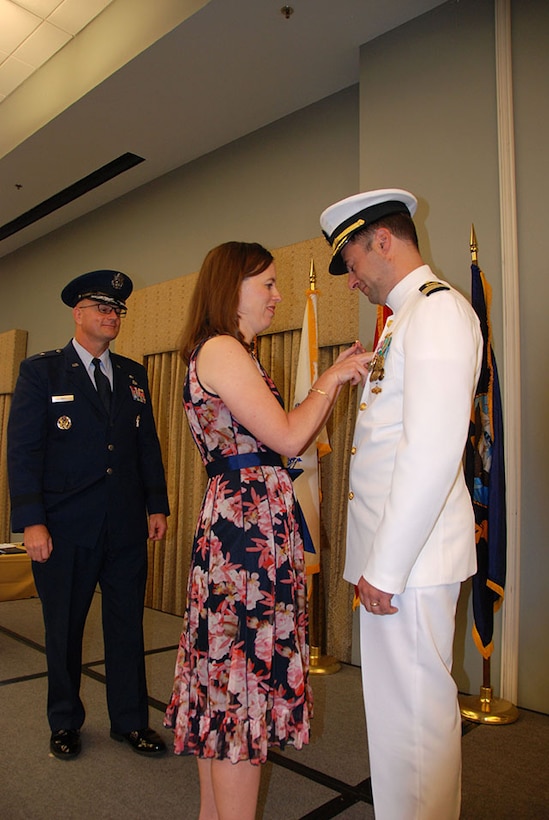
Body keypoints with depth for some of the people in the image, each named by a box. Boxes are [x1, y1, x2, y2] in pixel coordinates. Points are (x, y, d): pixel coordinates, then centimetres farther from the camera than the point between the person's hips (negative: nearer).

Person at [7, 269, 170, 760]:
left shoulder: (133, 375, 11)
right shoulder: (41, 372, -1)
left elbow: (148, 444, 12)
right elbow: (23, 449, -7)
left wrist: (157, 505, 6)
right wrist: (31, 521, -13)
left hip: (127, 526, 3)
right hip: (66, 527, -3)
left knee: (128, 625, 11)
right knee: (64, 628, 14)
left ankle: (130, 721, 29)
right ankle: (65, 723, 34)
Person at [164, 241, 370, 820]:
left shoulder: (226, 353, 19)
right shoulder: (222, 349, -12)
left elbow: (279, 438, 16)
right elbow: (288, 437, -15)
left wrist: (335, 380, 12)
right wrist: (330, 380, -1)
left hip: (230, 524, 10)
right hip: (249, 529, -10)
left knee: (224, 683, 17)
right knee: (243, 684, 0)